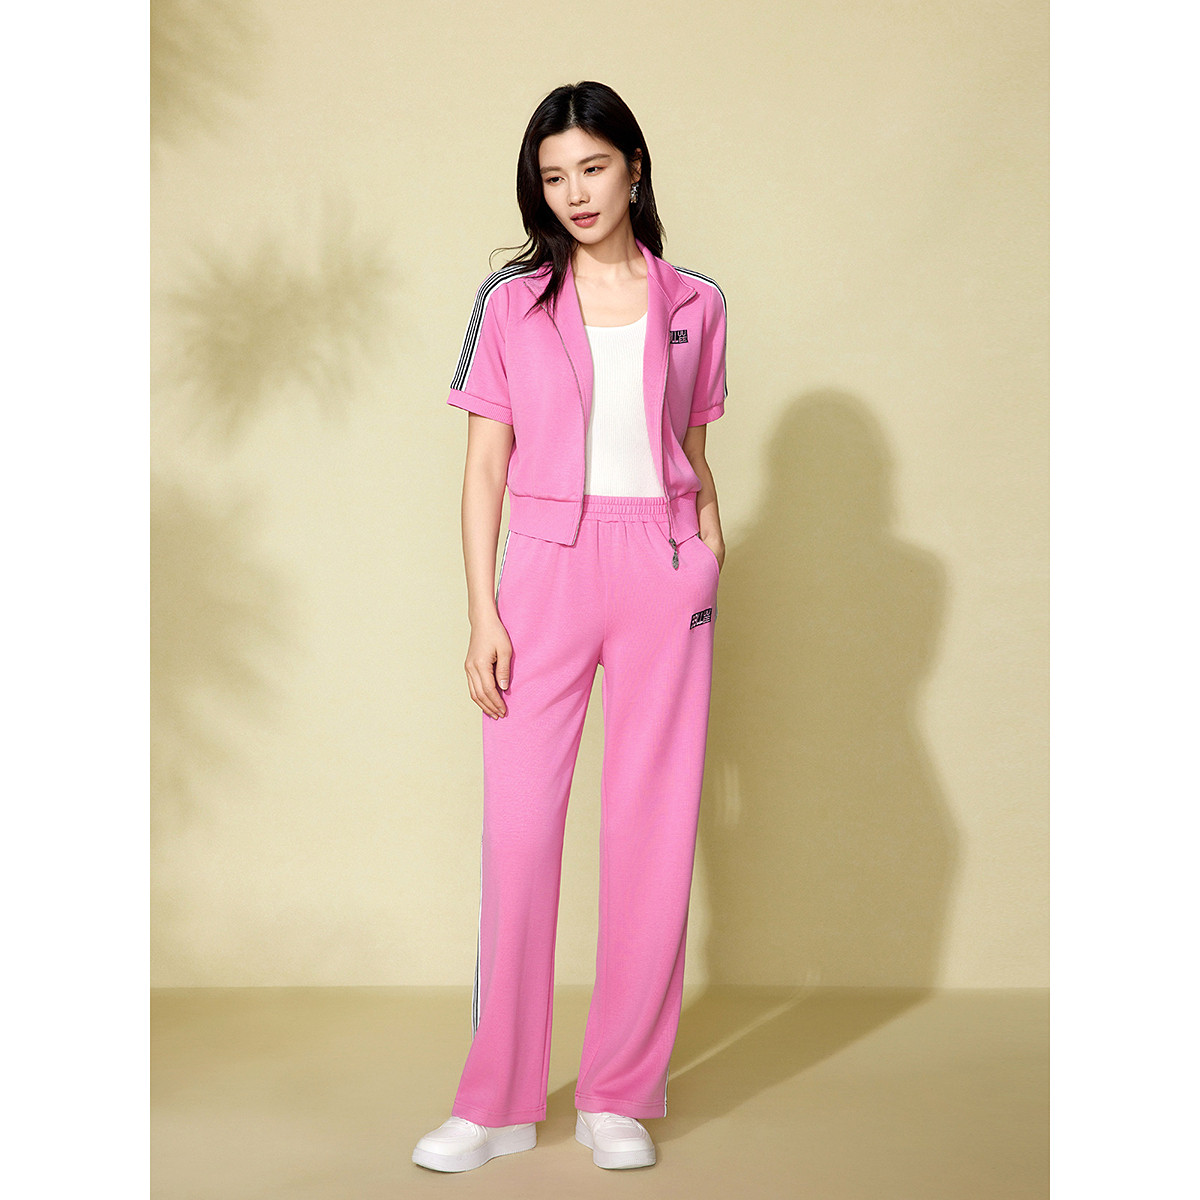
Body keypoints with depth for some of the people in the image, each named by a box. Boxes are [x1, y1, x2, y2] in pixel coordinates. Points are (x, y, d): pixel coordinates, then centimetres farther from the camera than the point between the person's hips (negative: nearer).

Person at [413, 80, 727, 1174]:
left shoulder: (694, 304, 9)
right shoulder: (511, 303, 5)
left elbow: (694, 459, 14)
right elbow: (485, 467, 3)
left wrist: (712, 562, 4)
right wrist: (483, 612, -4)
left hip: (662, 573, 1)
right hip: (546, 567, -1)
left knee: (652, 832, 2)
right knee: (518, 827, -2)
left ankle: (622, 1095, 14)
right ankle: (498, 1102, 10)